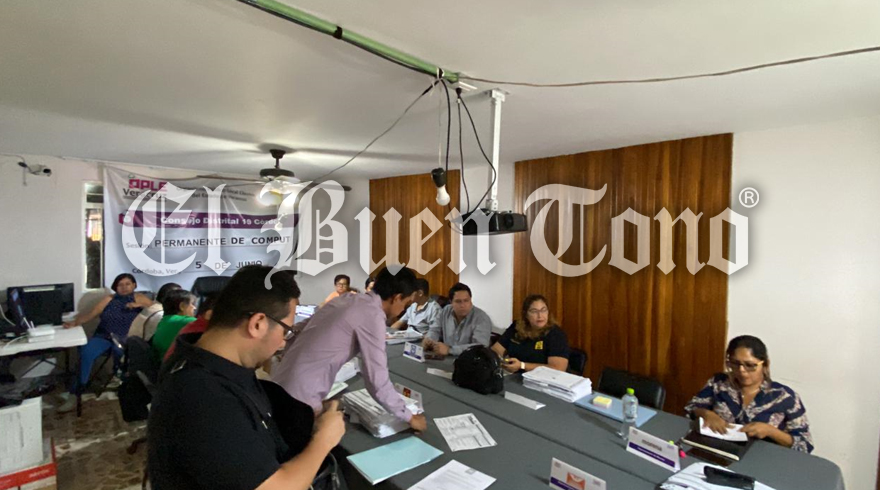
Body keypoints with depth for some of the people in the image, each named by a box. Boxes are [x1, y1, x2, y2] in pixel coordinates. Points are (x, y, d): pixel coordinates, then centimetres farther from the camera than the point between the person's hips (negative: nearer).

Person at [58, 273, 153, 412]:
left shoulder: (138, 298, 7)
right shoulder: (109, 299, 14)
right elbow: (90, 315, 9)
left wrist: (139, 305, -14)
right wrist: (74, 322, -8)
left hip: (125, 339, -3)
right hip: (104, 336, 3)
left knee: (120, 352, -35)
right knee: (86, 352, -24)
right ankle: (74, 394, -16)